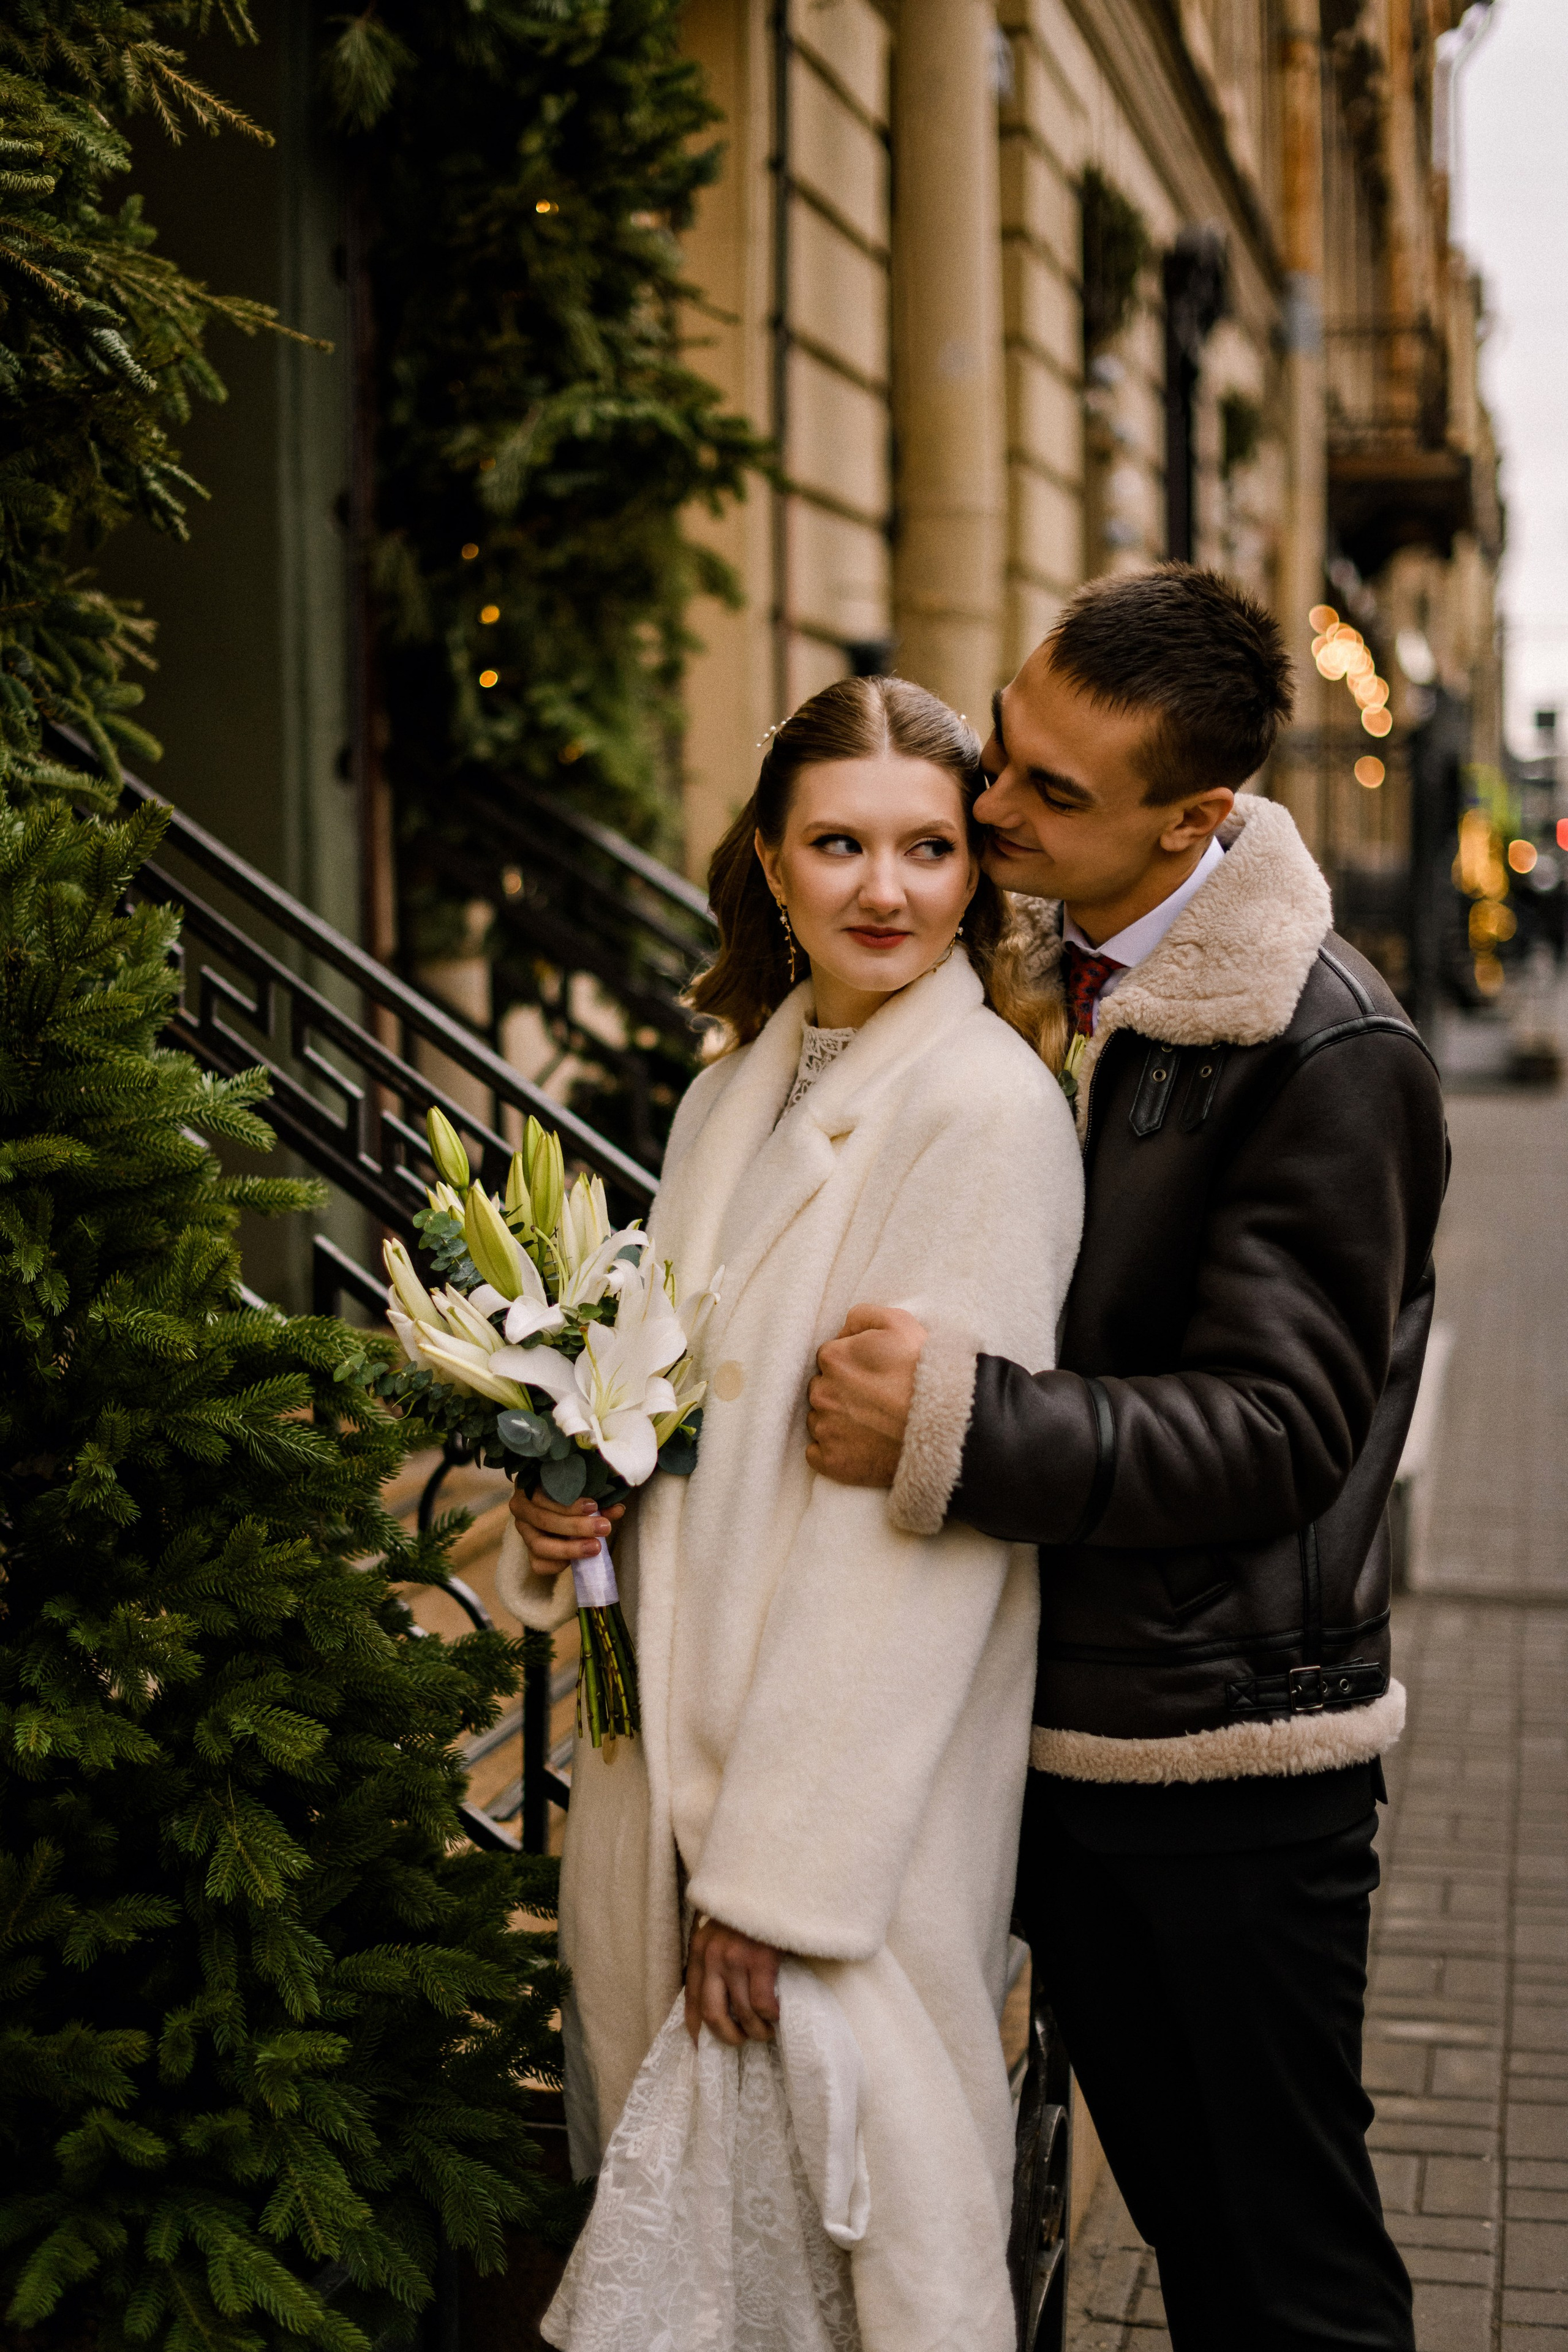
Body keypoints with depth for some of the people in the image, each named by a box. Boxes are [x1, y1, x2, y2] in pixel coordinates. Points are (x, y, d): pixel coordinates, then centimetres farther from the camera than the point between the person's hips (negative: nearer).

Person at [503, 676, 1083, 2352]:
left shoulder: (988, 1108, -15)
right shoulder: (736, 1092, 9)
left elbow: (925, 1514, -19)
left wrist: (785, 1867, -19)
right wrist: (565, 1504, -4)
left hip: (863, 1791, -7)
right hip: (668, 1743, 7)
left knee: (825, 2193, 5)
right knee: (687, 2211, 17)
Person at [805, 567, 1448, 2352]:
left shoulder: (1334, 1059, -17)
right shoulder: (1034, 980, 6)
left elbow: (1270, 1431, -21)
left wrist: (958, 1428, -32)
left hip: (1226, 1756, -7)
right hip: (1053, 1726, 7)